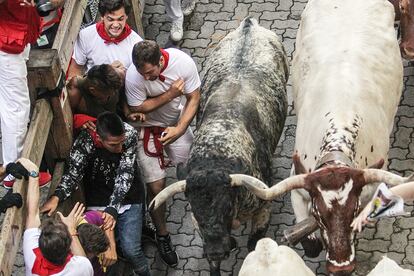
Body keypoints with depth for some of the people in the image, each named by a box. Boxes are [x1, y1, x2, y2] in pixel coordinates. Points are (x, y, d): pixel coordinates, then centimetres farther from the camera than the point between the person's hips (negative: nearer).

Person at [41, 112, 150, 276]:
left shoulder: (129, 134, -24)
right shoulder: (85, 141, -25)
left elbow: (125, 175, -26)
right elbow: (73, 172, -24)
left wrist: (113, 209, -37)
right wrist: (56, 197, -43)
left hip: (128, 197, -1)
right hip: (98, 201, 1)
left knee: (131, 249, -10)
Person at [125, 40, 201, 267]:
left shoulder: (183, 62, -27)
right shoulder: (133, 76, -34)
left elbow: (193, 99, -16)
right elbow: (137, 109, -21)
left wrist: (180, 129, -26)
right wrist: (170, 95, -30)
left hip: (175, 122, 3)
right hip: (147, 127, -2)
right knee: (156, 187, -1)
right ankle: (162, 235, 21)